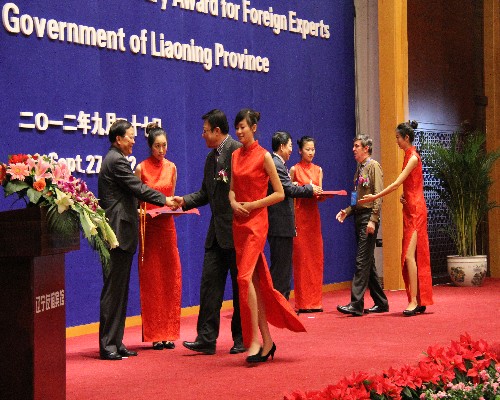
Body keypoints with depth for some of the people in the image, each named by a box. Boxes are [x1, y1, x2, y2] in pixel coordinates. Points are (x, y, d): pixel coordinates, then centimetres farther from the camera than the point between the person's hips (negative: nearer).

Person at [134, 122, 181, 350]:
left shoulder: (171, 168, 10)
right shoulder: (141, 169, -2)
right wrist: (141, 211, -19)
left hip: (167, 226, 4)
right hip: (148, 227, -4)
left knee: (170, 278, 2)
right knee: (150, 280, -1)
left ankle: (168, 333, 9)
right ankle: (154, 335, 5)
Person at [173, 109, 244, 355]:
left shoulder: (238, 151, -12)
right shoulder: (211, 157, 16)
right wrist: (185, 201, 5)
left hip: (236, 231, -8)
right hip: (217, 233, 8)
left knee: (240, 286, 4)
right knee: (209, 283, 3)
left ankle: (241, 339, 14)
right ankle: (206, 339, 5)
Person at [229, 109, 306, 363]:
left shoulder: (263, 156, -6)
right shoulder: (235, 156, 12)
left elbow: (279, 193, -5)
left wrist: (253, 205, -12)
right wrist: (233, 202, -1)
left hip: (256, 221, -6)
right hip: (239, 222, 6)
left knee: (245, 277, -19)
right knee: (256, 280, 8)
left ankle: (254, 341, -16)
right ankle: (267, 341, 14)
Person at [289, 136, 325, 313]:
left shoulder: (318, 170, 13)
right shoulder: (294, 170, 0)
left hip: (314, 215, 5)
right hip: (299, 215, -5)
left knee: (316, 257, 3)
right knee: (301, 258, -4)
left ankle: (315, 301, 8)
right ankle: (302, 303, 0)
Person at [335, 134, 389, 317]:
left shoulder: (373, 166, -7)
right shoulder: (360, 168, 19)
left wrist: (373, 220, -21)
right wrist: (347, 211, 8)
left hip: (368, 217, -9)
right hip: (359, 216, 9)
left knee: (362, 261, -12)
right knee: (368, 262, 11)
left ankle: (356, 304, -15)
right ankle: (381, 302, 17)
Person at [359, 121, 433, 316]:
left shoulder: (413, 157, -13)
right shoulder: (408, 156, 16)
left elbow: (397, 183, -18)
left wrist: (374, 197, -17)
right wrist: (403, 196, 3)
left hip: (416, 210, -9)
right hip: (410, 209, 9)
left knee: (410, 255, -14)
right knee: (411, 256, 8)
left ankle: (414, 301, -15)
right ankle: (420, 301, 11)